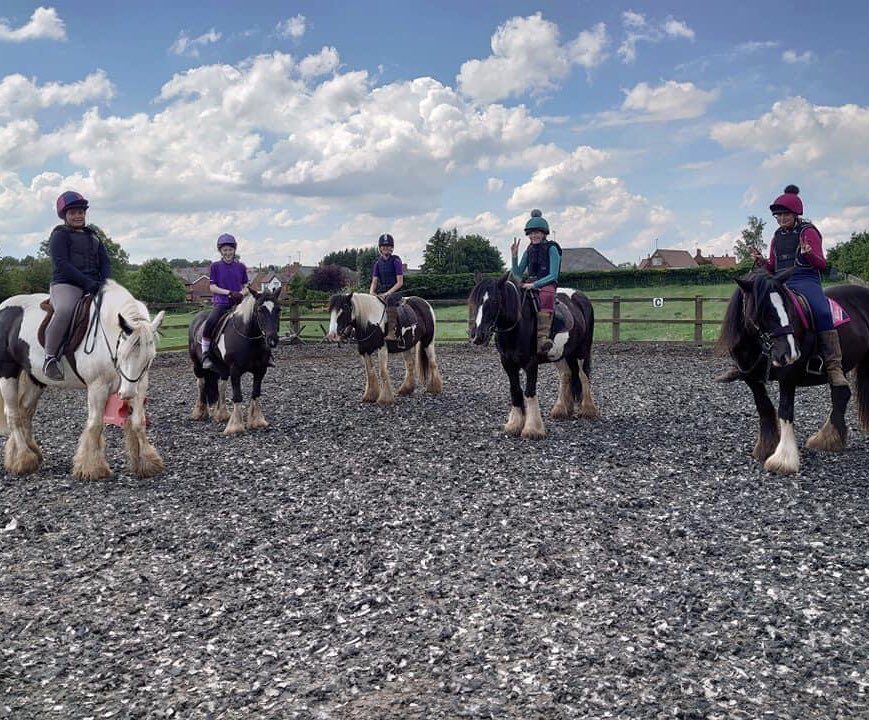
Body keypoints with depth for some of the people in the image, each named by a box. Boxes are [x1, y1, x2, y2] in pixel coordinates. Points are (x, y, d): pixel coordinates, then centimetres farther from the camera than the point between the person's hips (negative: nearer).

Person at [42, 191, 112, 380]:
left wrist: (106, 284, -5)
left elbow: (105, 262, 16)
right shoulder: (60, 235, 4)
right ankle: (50, 358, -24)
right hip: (66, 285, -6)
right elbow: (62, 265, -10)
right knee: (64, 310, -37)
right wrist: (88, 283, -20)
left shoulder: (94, 235, 22)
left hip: (94, 285, 6)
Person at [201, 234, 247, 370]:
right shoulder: (215, 266, 4)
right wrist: (229, 292, -14)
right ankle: (205, 354, -18)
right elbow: (212, 287, -1)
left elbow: (245, 286, 15)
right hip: (221, 302, -3)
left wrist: (241, 294, -8)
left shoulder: (241, 266, 11)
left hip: (238, 302, 3)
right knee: (210, 322, -30)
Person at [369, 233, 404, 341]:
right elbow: (374, 281, 9)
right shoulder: (378, 262, 12)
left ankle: (392, 332, -44)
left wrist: (388, 293, -19)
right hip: (381, 292, 6)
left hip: (394, 292, -6)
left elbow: (400, 282, -9)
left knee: (390, 300, -37)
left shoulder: (396, 261, -3)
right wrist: (371, 293, -12)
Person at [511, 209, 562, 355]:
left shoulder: (552, 248, -1)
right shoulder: (529, 251, 15)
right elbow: (518, 274, 15)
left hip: (547, 285, -6)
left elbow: (553, 275, -9)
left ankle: (542, 339, -51)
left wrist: (534, 285, -20)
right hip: (529, 284, 6)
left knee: (545, 298, -39)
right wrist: (514, 256, 0)